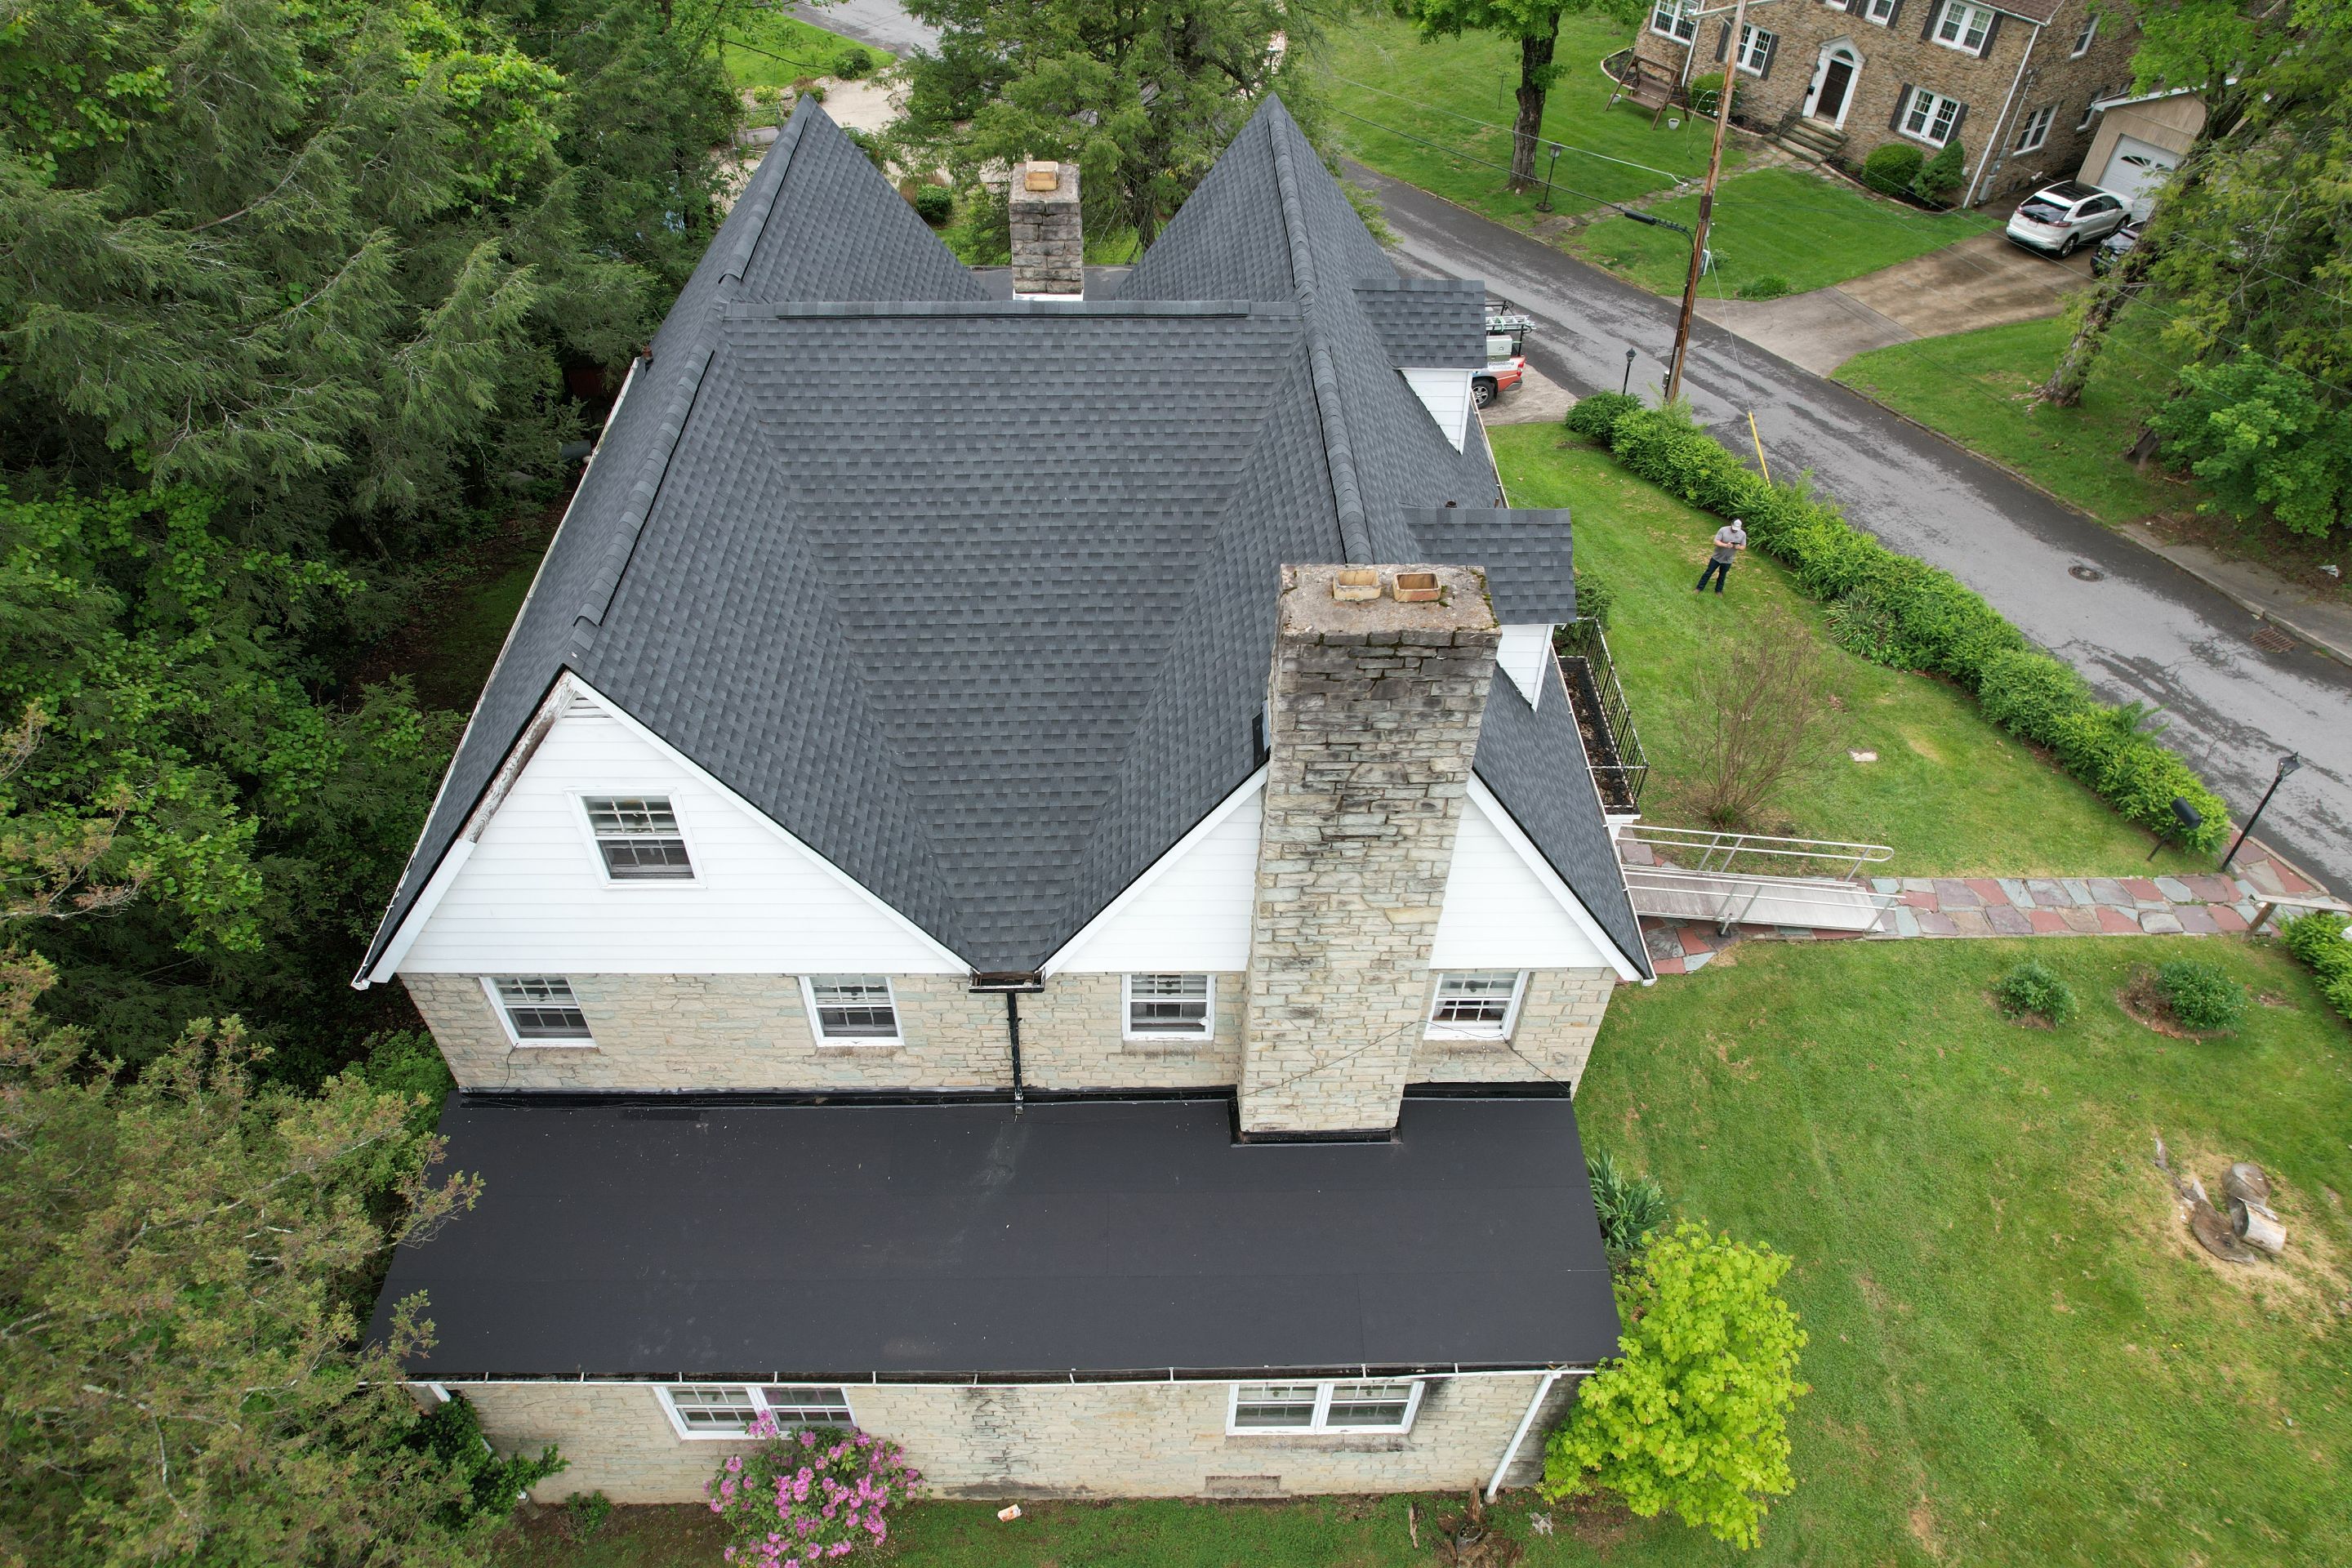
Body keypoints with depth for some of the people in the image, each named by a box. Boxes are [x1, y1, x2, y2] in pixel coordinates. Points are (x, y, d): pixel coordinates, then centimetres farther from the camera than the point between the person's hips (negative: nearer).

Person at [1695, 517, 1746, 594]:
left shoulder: (1743, 534, -10)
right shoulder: (1723, 530, -18)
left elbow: (1743, 547, -2)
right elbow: (1716, 542, -21)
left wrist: (1739, 547, -27)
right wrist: (1726, 545, -38)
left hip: (1728, 560, 2)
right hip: (1717, 557, -2)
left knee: (1722, 576, 17)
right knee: (1708, 573, 9)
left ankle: (1718, 591, 35)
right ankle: (1700, 588, 23)